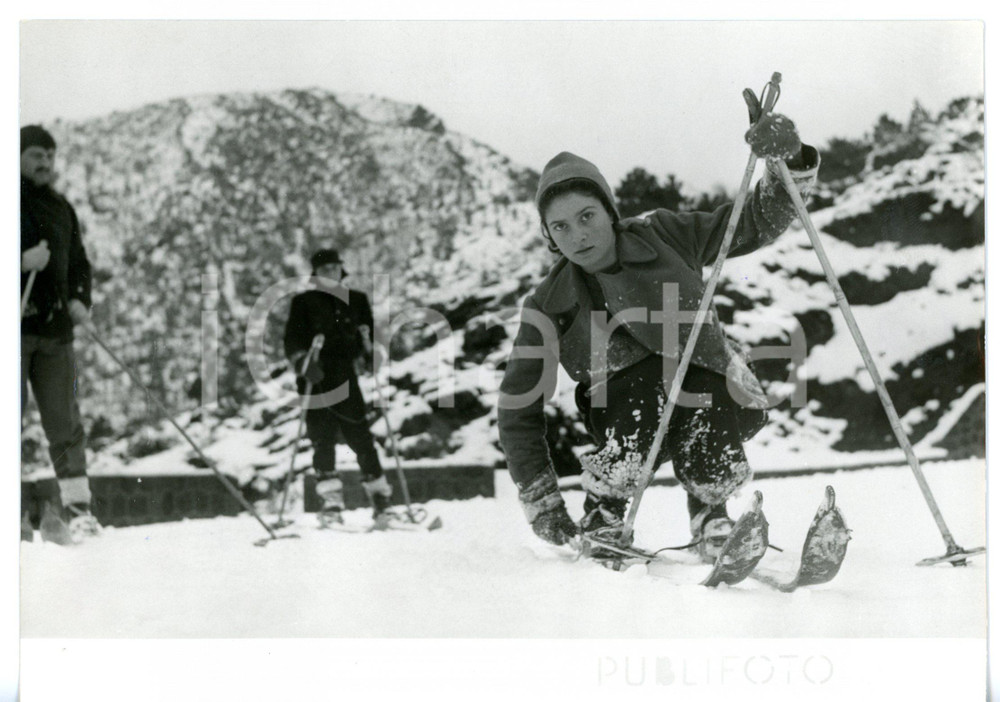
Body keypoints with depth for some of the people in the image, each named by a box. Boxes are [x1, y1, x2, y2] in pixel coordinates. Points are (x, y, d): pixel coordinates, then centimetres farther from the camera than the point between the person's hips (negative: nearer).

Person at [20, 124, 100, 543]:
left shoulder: (61, 208, 17)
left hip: (54, 328, 5)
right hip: (15, 325, -5)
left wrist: (80, 300, 7)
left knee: (64, 421, 2)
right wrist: (23, 261, -20)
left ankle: (76, 506, 5)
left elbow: (78, 263, 24)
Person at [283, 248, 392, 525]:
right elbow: (291, 343, 0)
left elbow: (369, 336, 21)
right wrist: (304, 363, -17)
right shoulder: (304, 302, 6)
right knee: (322, 440, -7)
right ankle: (331, 500, -4)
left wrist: (366, 339, -2)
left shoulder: (357, 300, 13)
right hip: (316, 379, -1)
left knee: (360, 437, -1)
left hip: (345, 378, 1)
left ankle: (379, 496, 8)